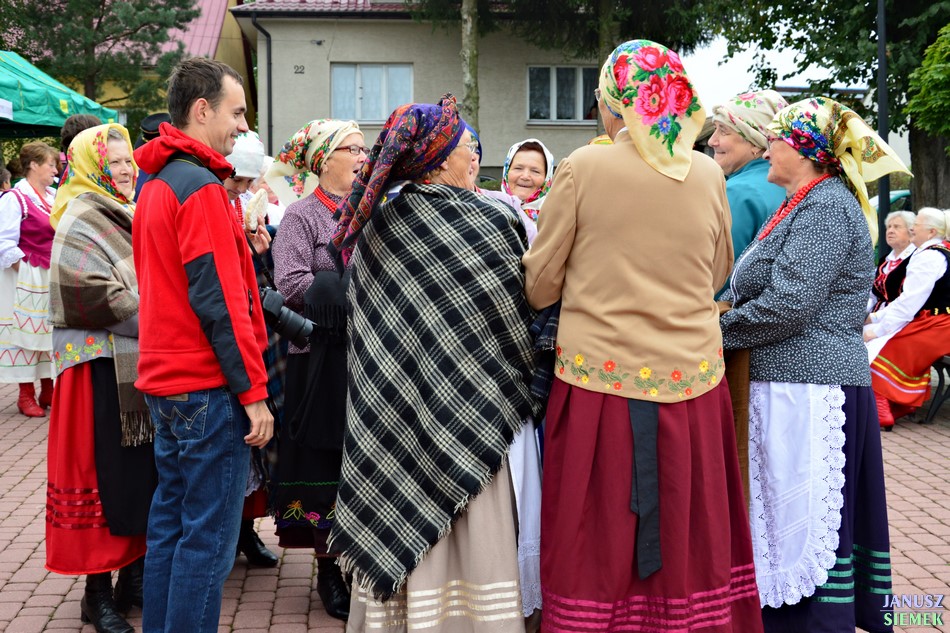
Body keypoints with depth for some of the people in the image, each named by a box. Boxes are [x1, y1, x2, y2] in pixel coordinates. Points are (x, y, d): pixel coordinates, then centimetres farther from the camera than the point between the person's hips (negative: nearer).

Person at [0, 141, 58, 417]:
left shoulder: (55, 197, 10)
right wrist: (25, 269, -15)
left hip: (53, 278, 7)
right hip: (27, 278, -7)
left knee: (50, 332, 12)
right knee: (27, 331, 0)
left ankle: (48, 390, 22)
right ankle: (26, 395, 8)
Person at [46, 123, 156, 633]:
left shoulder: (129, 217, 17)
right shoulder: (80, 222, -7)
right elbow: (93, 296, -18)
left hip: (141, 364, 7)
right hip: (102, 366, -7)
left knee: (143, 474, 11)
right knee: (107, 476, -2)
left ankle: (134, 576, 22)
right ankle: (98, 592, 8)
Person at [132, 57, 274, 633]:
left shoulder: (155, 185, 15)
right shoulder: (201, 187, -15)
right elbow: (219, 300, -19)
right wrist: (254, 391, -16)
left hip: (165, 382, 10)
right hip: (208, 387, -10)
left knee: (171, 523, 16)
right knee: (209, 540, -3)